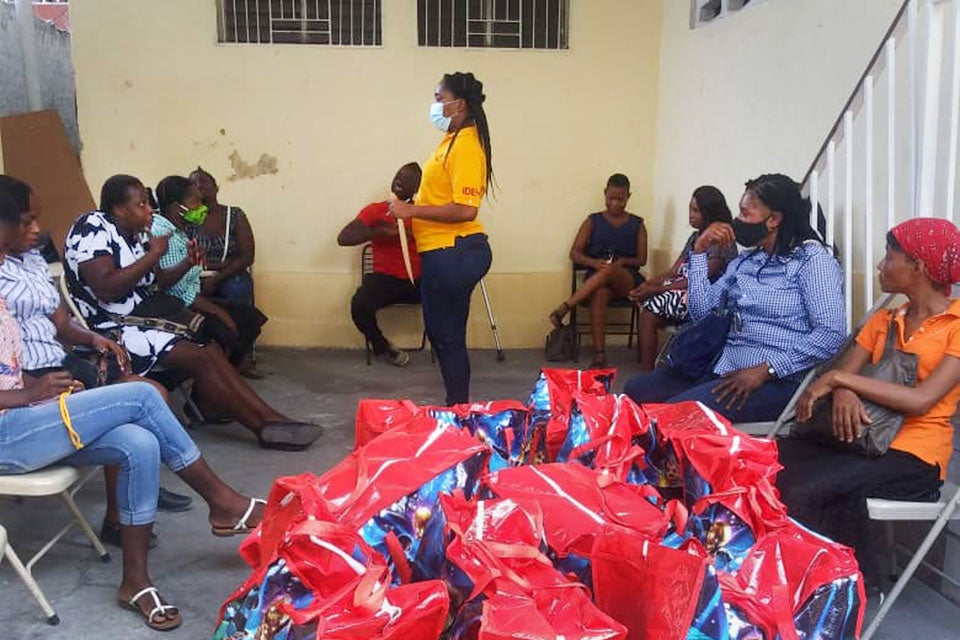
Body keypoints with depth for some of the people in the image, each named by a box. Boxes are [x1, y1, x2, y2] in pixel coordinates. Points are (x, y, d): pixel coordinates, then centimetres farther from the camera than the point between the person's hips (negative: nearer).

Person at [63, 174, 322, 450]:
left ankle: (269, 420, -14)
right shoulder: (92, 228, -14)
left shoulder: (133, 235, 11)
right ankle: (265, 424, -17)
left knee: (211, 350, -8)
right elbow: (106, 290, -26)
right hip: (113, 332, -9)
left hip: (141, 318, 9)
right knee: (199, 357, -20)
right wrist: (152, 255, -17)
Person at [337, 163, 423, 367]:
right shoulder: (375, 210, 5)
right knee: (360, 306, -32)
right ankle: (381, 345, 3)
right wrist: (380, 231, -17)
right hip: (385, 279, -1)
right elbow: (343, 238, -6)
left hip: (418, 280, 1)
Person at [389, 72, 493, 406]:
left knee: (448, 336, 0)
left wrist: (412, 211, -19)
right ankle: (456, 404, 30)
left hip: (453, 253, -10)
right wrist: (412, 209, 8)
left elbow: (465, 209, -24)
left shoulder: (466, 145, -16)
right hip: (441, 251, 10)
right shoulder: (452, 139, 13)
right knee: (440, 333, 18)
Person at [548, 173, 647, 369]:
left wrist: (622, 261, -10)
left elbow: (641, 259, 11)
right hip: (596, 277, 0)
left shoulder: (637, 225, 15)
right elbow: (574, 253, 6)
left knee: (608, 271, -38)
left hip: (627, 278, 0)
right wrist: (593, 262, -15)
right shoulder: (593, 221, 12)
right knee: (599, 294, -39)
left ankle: (564, 308, -36)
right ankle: (599, 356, -41)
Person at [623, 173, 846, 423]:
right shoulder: (744, 261, 15)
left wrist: (764, 371, -20)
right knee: (635, 389, -4)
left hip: (777, 380, -7)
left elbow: (831, 333, -16)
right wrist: (700, 251, 4)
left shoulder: (812, 258, -5)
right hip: (723, 365, 7)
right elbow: (701, 312, 9)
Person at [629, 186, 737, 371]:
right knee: (645, 304, -16)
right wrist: (648, 283, -10)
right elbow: (672, 272, 10)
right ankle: (646, 367, -18)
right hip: (683, 292, 8)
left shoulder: (722, 243, -10)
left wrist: (656, 290, -21)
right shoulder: (695, 237, 16)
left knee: (650, 311, -23)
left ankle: (647, 372, -17)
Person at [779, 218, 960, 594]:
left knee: (802, 490, -31)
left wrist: (839, 379, -16)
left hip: (913, 454, -6)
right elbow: (842, 374, 7)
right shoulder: (883, 321, 18)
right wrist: (842, 392, -17)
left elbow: (921, 400, -16)